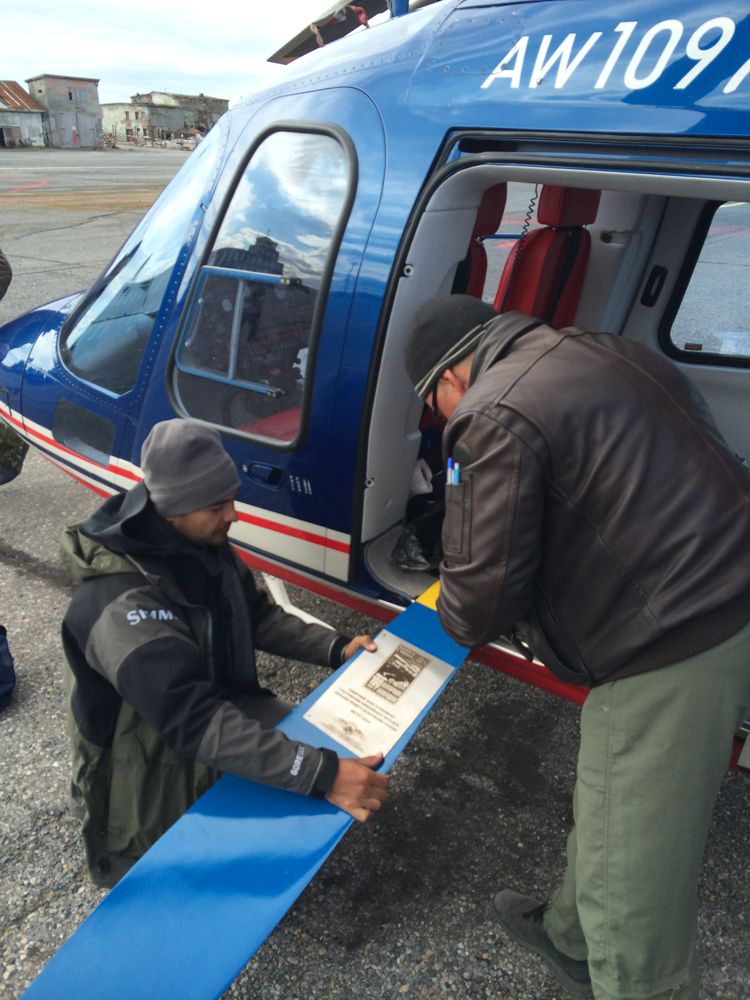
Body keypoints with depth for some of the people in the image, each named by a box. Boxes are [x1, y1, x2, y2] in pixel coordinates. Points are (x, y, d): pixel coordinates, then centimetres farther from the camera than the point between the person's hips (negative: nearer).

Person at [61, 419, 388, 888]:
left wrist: (336, 647, -9)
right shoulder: (122, 603, -36)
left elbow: (257, 614, 4)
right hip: (158, 770, -7)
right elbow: (193, 721, -41)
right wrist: (320, 774, -45)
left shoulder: (205, 545, -10)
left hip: (225, 705, 7)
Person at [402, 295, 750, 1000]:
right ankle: (568, 937, 52)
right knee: (607, 811, 28)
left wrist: (457, 618, 8)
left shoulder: (494, 418, -14)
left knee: (629, 887, 7)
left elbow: (481, 594, -17)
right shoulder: (608, 354, 14)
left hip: (667, 653, -10)